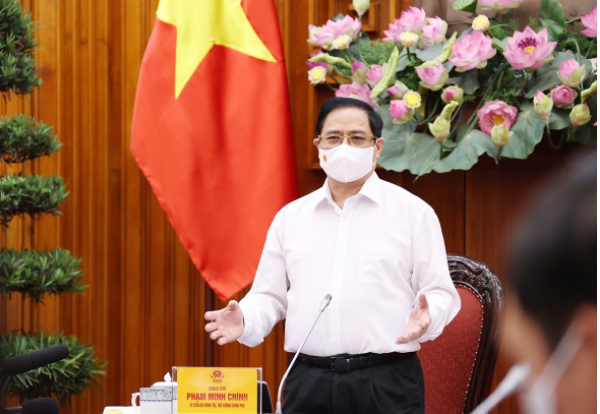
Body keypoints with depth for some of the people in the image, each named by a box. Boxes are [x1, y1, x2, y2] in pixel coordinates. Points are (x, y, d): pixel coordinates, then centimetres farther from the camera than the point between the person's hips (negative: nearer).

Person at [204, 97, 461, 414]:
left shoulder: (413, 212, 5)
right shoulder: (290, 217, 14)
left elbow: (440, 293, 3)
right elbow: (270, 298, 15)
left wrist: (426, 319, -19)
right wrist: (245, 322, -6)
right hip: (308, 384, 3)